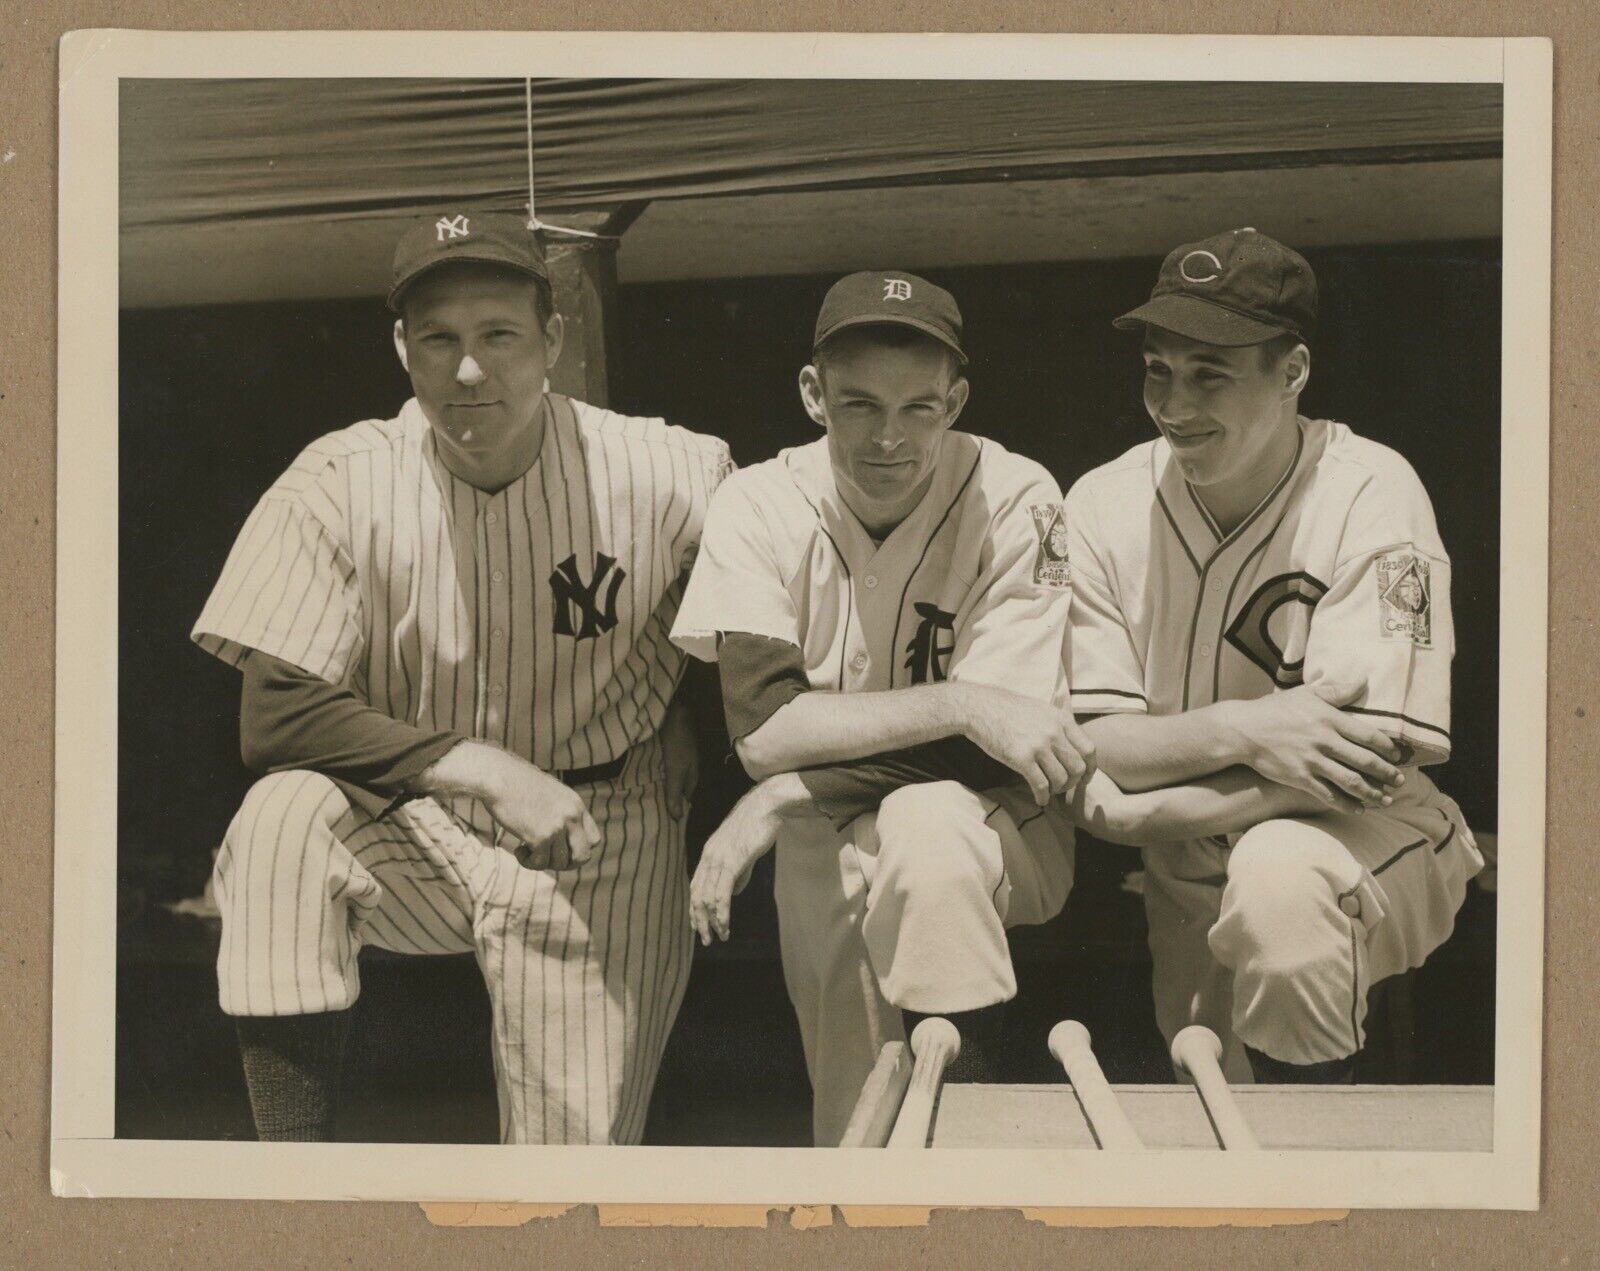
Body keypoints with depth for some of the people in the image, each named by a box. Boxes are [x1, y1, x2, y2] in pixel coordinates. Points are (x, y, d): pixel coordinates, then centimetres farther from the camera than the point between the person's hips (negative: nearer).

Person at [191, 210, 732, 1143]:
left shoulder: (669, 479, -12)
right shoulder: (343, 485, -12)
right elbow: (276, 711, -17)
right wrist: (484, 768, -25)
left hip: (600, 848, 0)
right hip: (413, 832, 0)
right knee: (285, 816, -32)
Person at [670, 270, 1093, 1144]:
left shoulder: (1016, 503, -11)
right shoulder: (759, 508, -6)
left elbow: (985, 751, -15)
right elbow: (763, 727, -16)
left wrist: (773, 806, -19)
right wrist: (961, 706, -27)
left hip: (998, 827, -3)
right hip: (831, 837, 3)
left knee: (925, 823, -32)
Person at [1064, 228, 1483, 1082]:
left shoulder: (1369, 495, -17)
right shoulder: (1105, 507, -6)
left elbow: (1377, 757, -23)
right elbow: (1089, 749, -11)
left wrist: (1147, 811, -21)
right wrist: (1243, 730, -31)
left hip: (1366, 844, -4)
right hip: (1190, 878, 4)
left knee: (1279, 870, -35)